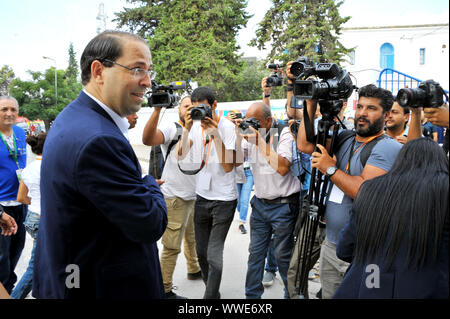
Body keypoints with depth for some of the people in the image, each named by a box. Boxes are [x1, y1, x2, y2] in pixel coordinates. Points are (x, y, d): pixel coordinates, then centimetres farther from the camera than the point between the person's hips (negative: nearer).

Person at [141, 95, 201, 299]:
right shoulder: (171, 130, -11)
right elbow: (148, 139, -30)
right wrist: (157, 109, -39)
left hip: (195, 196, 8)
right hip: (174, 197, -7)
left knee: (193, 238, 25)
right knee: (172, 246, -5)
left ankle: (194, 269, 45)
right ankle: (164, 290, 4)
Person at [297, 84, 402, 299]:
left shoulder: (389, 147, -13)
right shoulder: (345, 140, 11)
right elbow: (304, 144, 6)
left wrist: (330, 169, -15)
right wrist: (311, 104, 3)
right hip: (330, 245, 7)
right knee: (328, 295, 17)